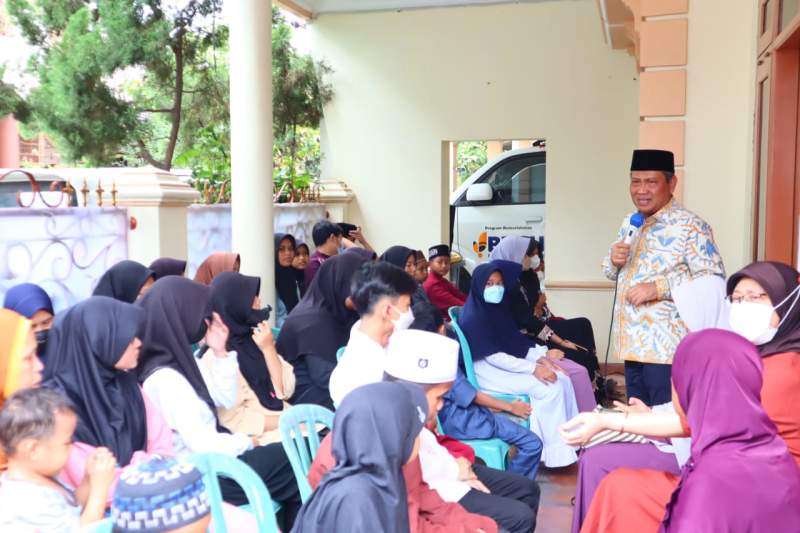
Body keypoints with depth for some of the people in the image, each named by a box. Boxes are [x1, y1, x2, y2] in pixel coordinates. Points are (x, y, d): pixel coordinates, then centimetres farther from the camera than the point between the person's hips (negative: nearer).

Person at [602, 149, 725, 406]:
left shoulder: (691, 226, -12)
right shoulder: (629, 223, 12)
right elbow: (612, 273, 20)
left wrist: (658, 288, -25)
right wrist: (614, 260, -4)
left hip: (666, 346, -7)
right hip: (632, 342, 7)